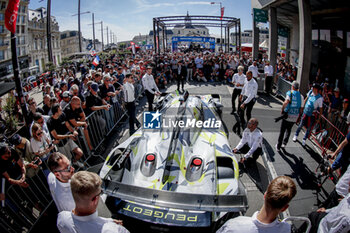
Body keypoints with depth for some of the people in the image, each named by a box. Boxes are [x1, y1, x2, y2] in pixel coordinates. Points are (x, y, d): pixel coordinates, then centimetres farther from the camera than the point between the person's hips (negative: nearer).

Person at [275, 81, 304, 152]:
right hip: (295, 117, 3)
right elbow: (301, 108, 5)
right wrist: (298, 115, 18)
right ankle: (284, 143, 19)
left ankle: (278, 146, 16)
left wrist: (282, 109, -15)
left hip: (287, 114, -3)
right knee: (288, 130, 24)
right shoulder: (301, 96, 3)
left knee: (282, 131, 9)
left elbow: (286, 102, -28)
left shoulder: (289, 93, -9)